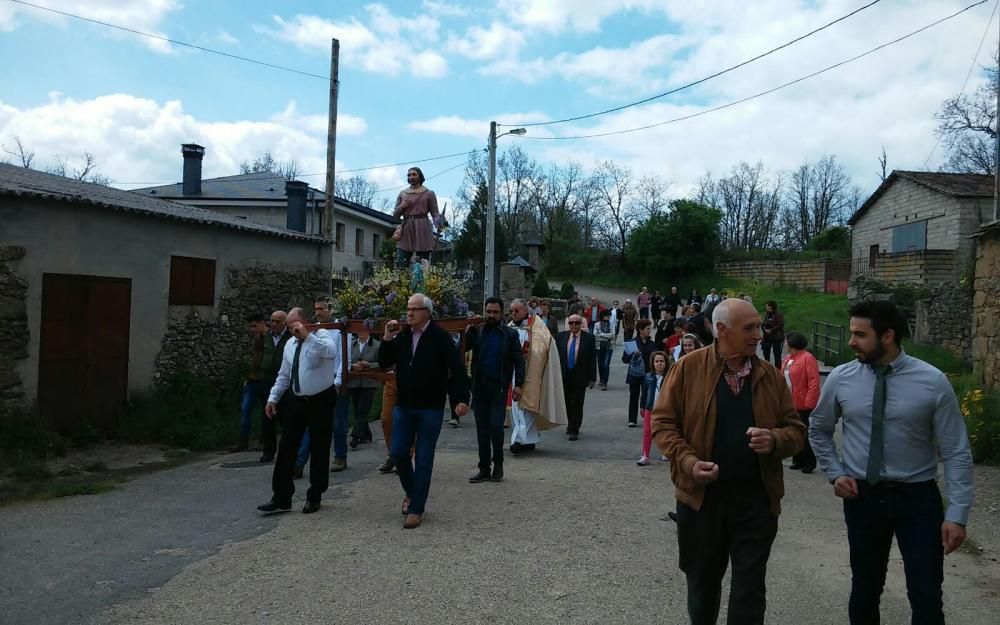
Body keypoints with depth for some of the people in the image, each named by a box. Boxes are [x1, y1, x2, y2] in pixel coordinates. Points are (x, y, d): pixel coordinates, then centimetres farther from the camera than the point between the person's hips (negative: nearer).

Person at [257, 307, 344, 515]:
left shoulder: (321, 335, -9)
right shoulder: (290, 344, 11)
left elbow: (332, 352, -34)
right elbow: (284, 375, 18)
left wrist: (307, 335, -33)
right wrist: (273, 398, 12)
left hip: (321, 401, -6)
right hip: (298, 401, 6)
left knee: (319, 449, 4)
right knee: (286, 447, 2)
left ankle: (314, 497, 18)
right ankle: (281, 497, 10)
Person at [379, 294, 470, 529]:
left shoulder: (440, 337, -10)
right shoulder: (402, 336, 6)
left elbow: (457, 368, -14)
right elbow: (384, 363, 7)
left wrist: (462, 399, -22)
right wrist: (387, 339, -7)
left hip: (430, 408, -5)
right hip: (404, 405, 5)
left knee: (423, 459, 1)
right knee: (398, 452, 6)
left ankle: (416, 509, 10)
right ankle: (411, 492, 33)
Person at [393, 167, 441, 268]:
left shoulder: (429, 193, 8)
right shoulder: (402, 194, 18)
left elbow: (435, 214, 1)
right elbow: (395, 215, 20)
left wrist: (438, 223, -21)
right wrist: (401, 206, -1)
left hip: (422, 230, -3)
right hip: (406, 230, 3)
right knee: (400, 265, -6)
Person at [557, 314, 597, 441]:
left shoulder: (589, 338, -3)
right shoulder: (561, 336, 4)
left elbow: (593, 359, -3)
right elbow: (556, 355, 6)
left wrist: (592, 378, -6)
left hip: (580, 377, -3)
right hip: (564, 376, 3)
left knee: (577, 404, 0)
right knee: (567, 403, 13)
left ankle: (574, 430, 8)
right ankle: (571, 424, 34)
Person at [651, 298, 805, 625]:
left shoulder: (771, 375, 3)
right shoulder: (688, 367, -5)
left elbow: (796, 429, 8)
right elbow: (663, 422, -3)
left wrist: (774, 441, -15)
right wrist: (688, 462, -18)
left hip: (756, 497, 1)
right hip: (701, 494, -1)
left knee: (750, 588, 6)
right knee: (702, 582, 17)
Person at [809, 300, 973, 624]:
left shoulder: (933, 382, -10)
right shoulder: (840, 378, -4)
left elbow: (956, 452, -7)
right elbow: (818, 429, 13)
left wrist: (957, 513, -12)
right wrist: (835, 473, 2)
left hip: (918, 497, -2)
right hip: (861, 495, 2)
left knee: (927, 596, 3)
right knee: (865, 589, 15)